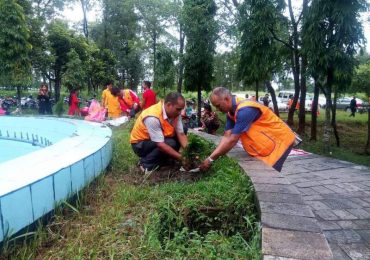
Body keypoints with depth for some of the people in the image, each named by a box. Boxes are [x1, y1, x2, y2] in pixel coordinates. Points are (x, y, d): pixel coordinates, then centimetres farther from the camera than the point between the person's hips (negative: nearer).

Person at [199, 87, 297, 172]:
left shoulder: (244, 110, -31)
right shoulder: (231, 112, -2)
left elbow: (232, 140, -30)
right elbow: (226, 137, -5)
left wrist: (211, 159, -24)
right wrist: (211, 157, -15)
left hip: (280, 141, -9)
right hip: (266, 144, 9)